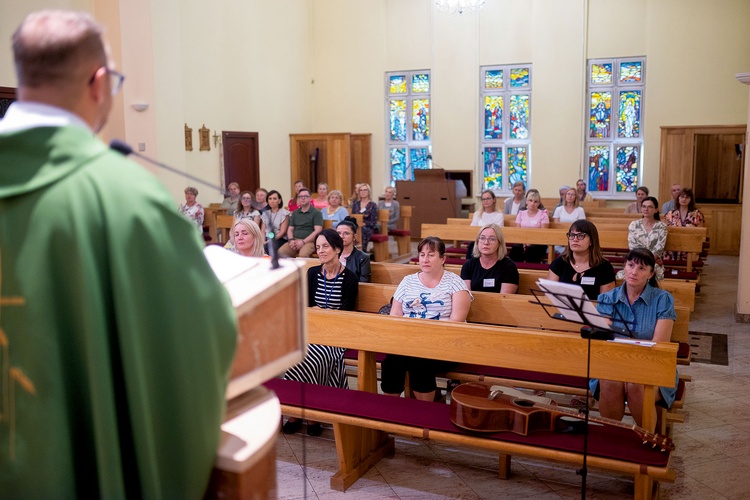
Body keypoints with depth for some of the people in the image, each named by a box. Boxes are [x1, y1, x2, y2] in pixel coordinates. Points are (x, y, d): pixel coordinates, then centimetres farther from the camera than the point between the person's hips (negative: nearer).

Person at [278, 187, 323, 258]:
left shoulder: (316, 213, 4)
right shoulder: (295, 213, 22)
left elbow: (318, 231, -6)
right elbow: (290, 229, 20)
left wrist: (303, 241, -15)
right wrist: (291, 240, -3)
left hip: (309, 241, -4)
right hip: (294, 241, 5)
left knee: (303, 254, -38)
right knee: (280, 252, -25)